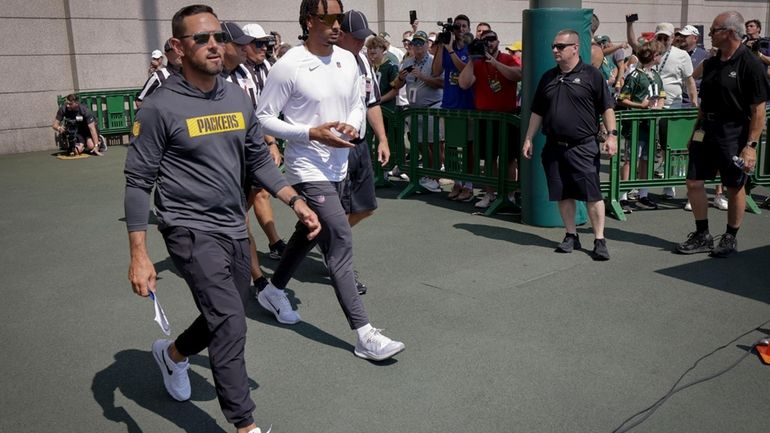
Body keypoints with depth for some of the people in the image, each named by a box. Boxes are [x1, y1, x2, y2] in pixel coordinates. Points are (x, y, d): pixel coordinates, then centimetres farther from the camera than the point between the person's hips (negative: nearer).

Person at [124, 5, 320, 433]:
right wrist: (139, 255, -12)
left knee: (225, 321, 17)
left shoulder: (238, 98, 6)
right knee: (230, 325, -13)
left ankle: (173, 354, 49)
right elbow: (138, 181, -8)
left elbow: (258, 158, 14)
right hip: (191, 229, -6)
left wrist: (296, 201, 2)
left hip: (234, 229, 7)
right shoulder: (160, 107, -11)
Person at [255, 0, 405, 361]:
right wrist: (311, 133, -20)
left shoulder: (348, 60, 5)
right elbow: (263, 117, -10)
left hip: (338, 167, 8)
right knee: (341, 240, -13)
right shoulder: (289, 66, -13)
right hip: (309, 169, -7)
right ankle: (364, 335, -10)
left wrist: (354, 126, -6)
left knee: (309, 234, 21)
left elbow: (358, 104, 18)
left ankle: (274, 291, 46)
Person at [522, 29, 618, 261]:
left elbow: (607, 108, -1)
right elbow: (537, 112, 18)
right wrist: (528, 139, 14)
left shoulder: (591, 75, -1)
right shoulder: (548, 77, 14)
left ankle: (599, 240, 2)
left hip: (583, 147, -5)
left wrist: (611, 134, -10)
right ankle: (571, 236, 21)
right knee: (562, 194, 9)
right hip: (554, 147, 5)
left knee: (592, 194, -5)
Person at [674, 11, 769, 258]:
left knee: (735, 188, 6)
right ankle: (702, 237, 18)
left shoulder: (750, 64, -11)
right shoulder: (711, 64, 10)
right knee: (693, 182, 4)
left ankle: (730, 239, 21)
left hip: (734, 133, -7)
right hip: (706, 130, 7)